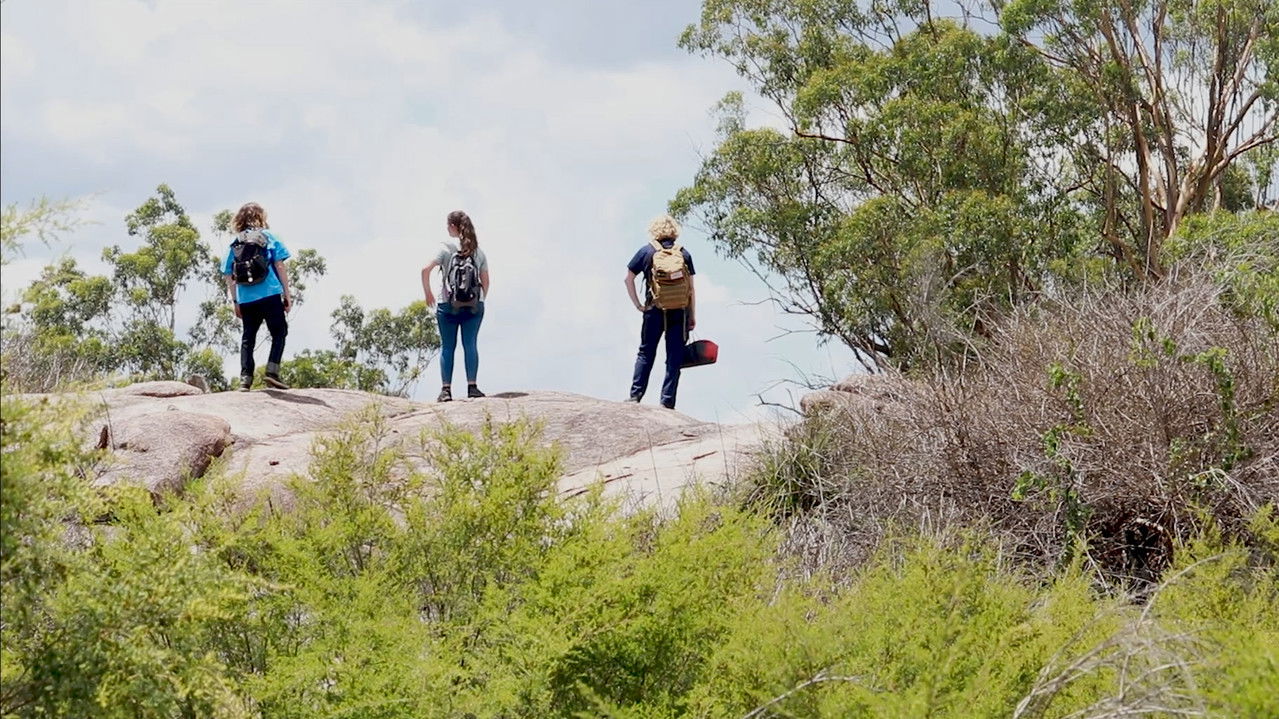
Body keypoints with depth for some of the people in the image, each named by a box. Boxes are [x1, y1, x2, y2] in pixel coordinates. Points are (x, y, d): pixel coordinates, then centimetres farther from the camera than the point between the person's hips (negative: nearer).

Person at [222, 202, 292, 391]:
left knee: (248, 337, 11)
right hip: (270, 294, -3)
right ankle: (272, 370, -12)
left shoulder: (234, 244, 12)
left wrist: (235, 302, 15)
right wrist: (287, 294, 0)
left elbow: (229, 277, 10)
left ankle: (245, 377, 2)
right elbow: (280, 266, -2)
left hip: (246, 298, 3)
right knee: (279, 332, 6)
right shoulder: (267, 237, 4)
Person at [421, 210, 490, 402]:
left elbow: (426, 269, -13)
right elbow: (485, 281, 10)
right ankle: (472, 386, -7)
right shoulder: (478, 251, 9)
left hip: (448, 305, -2)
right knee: (471, 345, 1)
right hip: (474, 305, 2)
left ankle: (446, 389, -1)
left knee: (447, 347, 3)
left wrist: (428, 293, -1)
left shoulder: (446, 247, -3)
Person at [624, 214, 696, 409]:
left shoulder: (647, 252, 2)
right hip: (681, 312, 1)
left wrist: (637, 305, 8)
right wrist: (693, 316, 9)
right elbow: (692, 288, 4)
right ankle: (668, 402, 0)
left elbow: (629, 278, 2)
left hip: (655, 312, -1)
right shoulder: (684, 254, 5)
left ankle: (635, 396, 6)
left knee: (646, 354, 10)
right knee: (674, 358, 4)